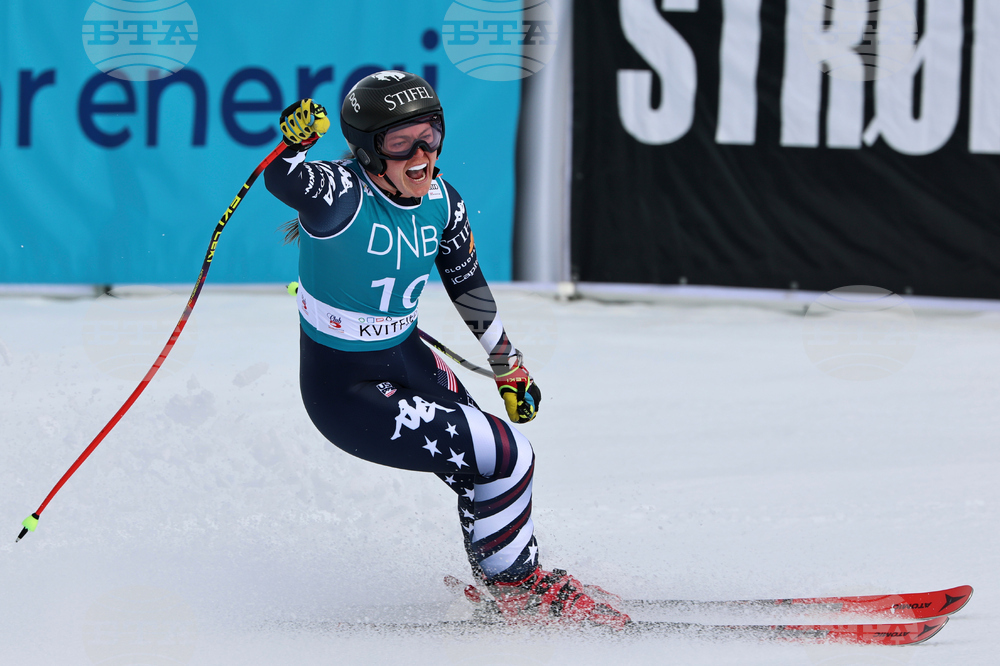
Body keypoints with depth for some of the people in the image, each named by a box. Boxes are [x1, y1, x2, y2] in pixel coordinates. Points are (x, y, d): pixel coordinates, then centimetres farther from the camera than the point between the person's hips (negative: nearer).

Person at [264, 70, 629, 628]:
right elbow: (282, 180, -44)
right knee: (503, 457, -11)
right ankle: (516, 587, 11)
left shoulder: (441, 202, -2)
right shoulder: (343, 194, -23)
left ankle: (511, 579, 35)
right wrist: (293, 142, -65)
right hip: (344, 388, -7)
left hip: (407, 359, 7)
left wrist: (508, 368, 22)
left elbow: (468, 286, 13)